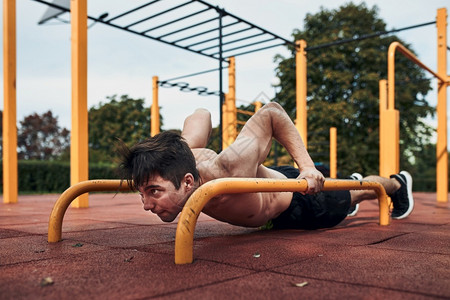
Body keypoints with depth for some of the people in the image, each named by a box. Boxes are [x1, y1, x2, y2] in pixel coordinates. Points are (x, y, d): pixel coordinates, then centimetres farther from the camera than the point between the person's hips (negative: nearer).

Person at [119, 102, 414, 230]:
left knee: (349, 197, 28)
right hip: (272, 180, 5)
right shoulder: (184, 155, -33)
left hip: (300, 196, -5)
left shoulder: (228, 171, -50)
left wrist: (306, 164, -39)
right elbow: (201, 115, -13)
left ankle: (398, 183, 60)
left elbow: (272, 112, -36)